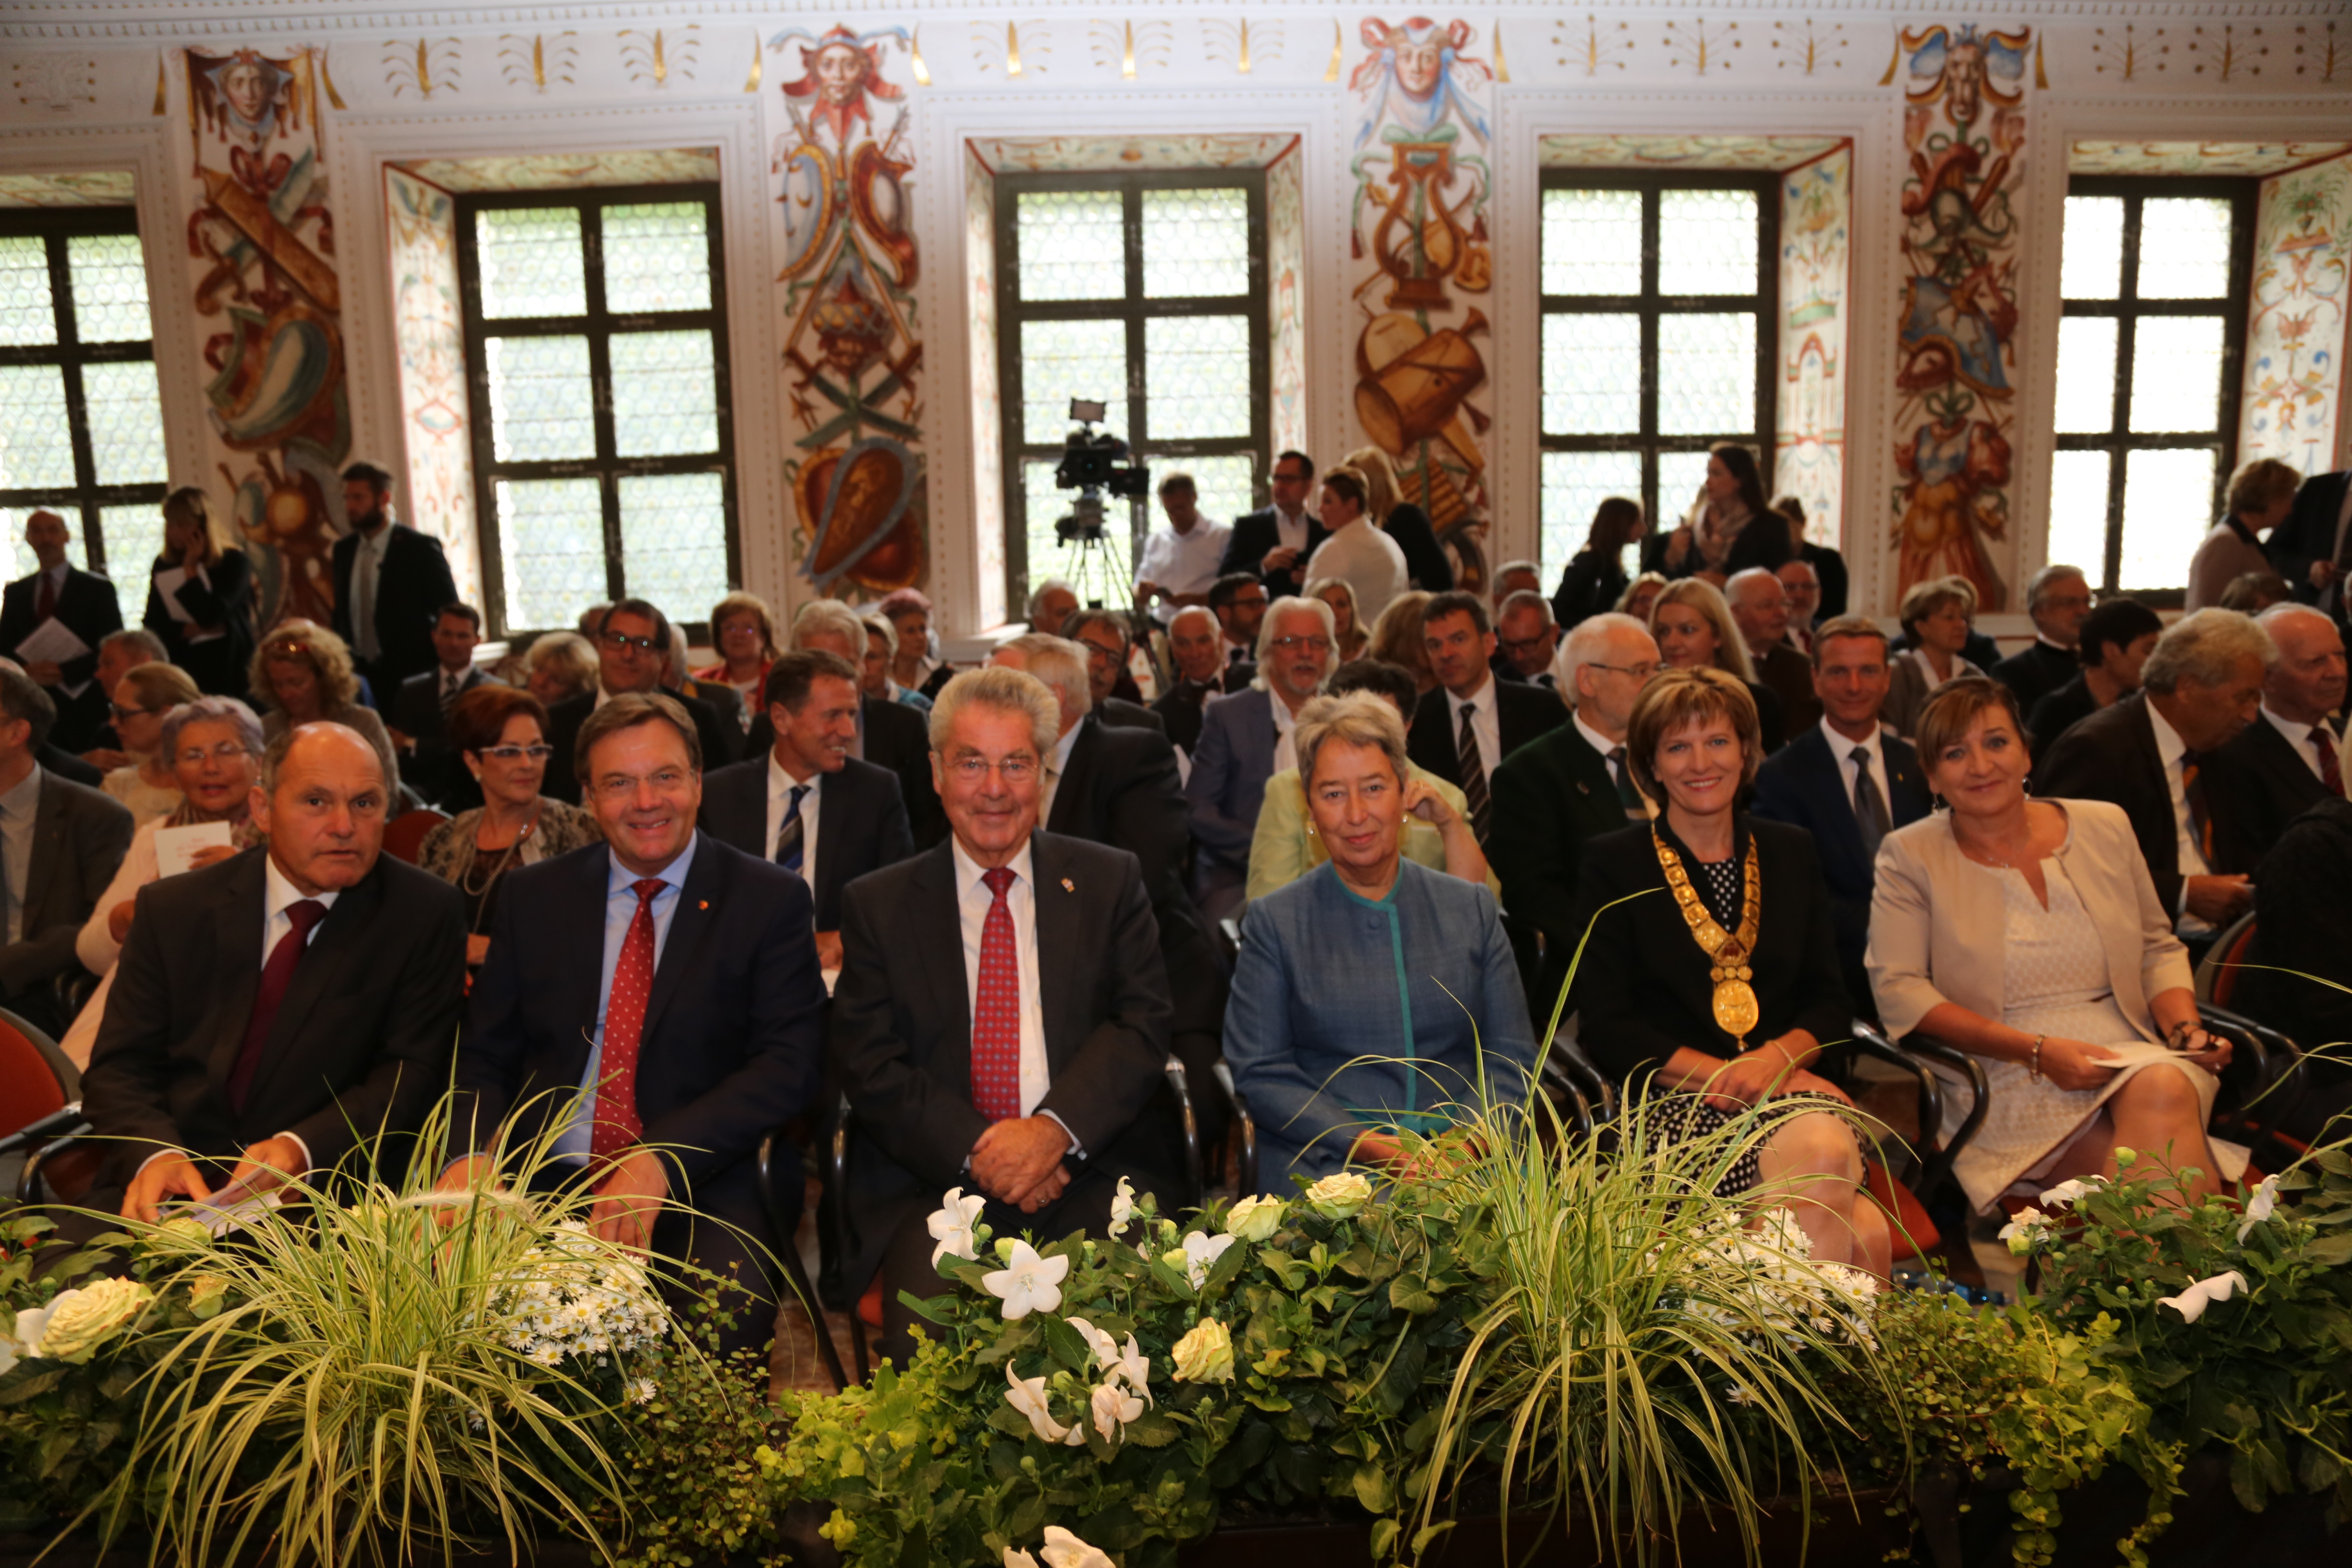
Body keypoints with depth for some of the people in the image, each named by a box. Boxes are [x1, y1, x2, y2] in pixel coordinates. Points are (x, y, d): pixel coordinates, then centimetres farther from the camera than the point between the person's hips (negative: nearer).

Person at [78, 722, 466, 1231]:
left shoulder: (426, 915, -2)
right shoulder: (171, 909, 6)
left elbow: (411, 1071, -5)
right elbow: (119, 1068, 6)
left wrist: (301, 1150, -21)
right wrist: (155, 1154, -15)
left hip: (327, 1197, -2)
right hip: (170, 1191, 2)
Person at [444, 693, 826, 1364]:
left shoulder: (770, 899, 3)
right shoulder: (532, 895, 13)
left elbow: (790, 1063, -6)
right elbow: (484, 1053, 13)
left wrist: (662, 1159, -19)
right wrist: (474, 1151, -10)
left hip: (704, 1188, -3)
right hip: (544, 1182, 3)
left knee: (723, 1326, -33)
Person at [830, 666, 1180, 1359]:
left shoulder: (1111, 880, 12)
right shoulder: (877, 904, 11)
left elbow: (1143, 1024, 2)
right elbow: (868, 1065, 3)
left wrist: (1055, 1129, -14)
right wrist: (976, 1149, -12)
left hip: (1093, 1173, 1)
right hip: (936, 1181, 0)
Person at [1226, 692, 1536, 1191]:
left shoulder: (1473, 909, 13)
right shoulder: (1276, 922, 7)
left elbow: (1512, 1058, 12)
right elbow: (1259, 1072, 3)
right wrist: (1362, 1143, -11)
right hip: (1323, 1164, -2)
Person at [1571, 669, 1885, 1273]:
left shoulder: (1791, 852, 15)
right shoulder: (1613, 864, 3)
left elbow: (1830, 1002, 12)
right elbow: (1604, 1028, -3)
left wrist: (1775, 1059, -9)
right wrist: (1725, 1073, -13)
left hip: (1789, 1091, 3)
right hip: (1674, 1106, -3)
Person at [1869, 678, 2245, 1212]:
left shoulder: (2104, 827, 13)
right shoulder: (1910, 856, 3)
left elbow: (2157, 948, 21)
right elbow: (1898, 990, -6)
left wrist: (2186, 1028, -1)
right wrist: (2038, 1050, -15)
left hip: (2132, 1056, 4)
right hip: (2009, 1085, -4)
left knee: (2164, 1089, -33)